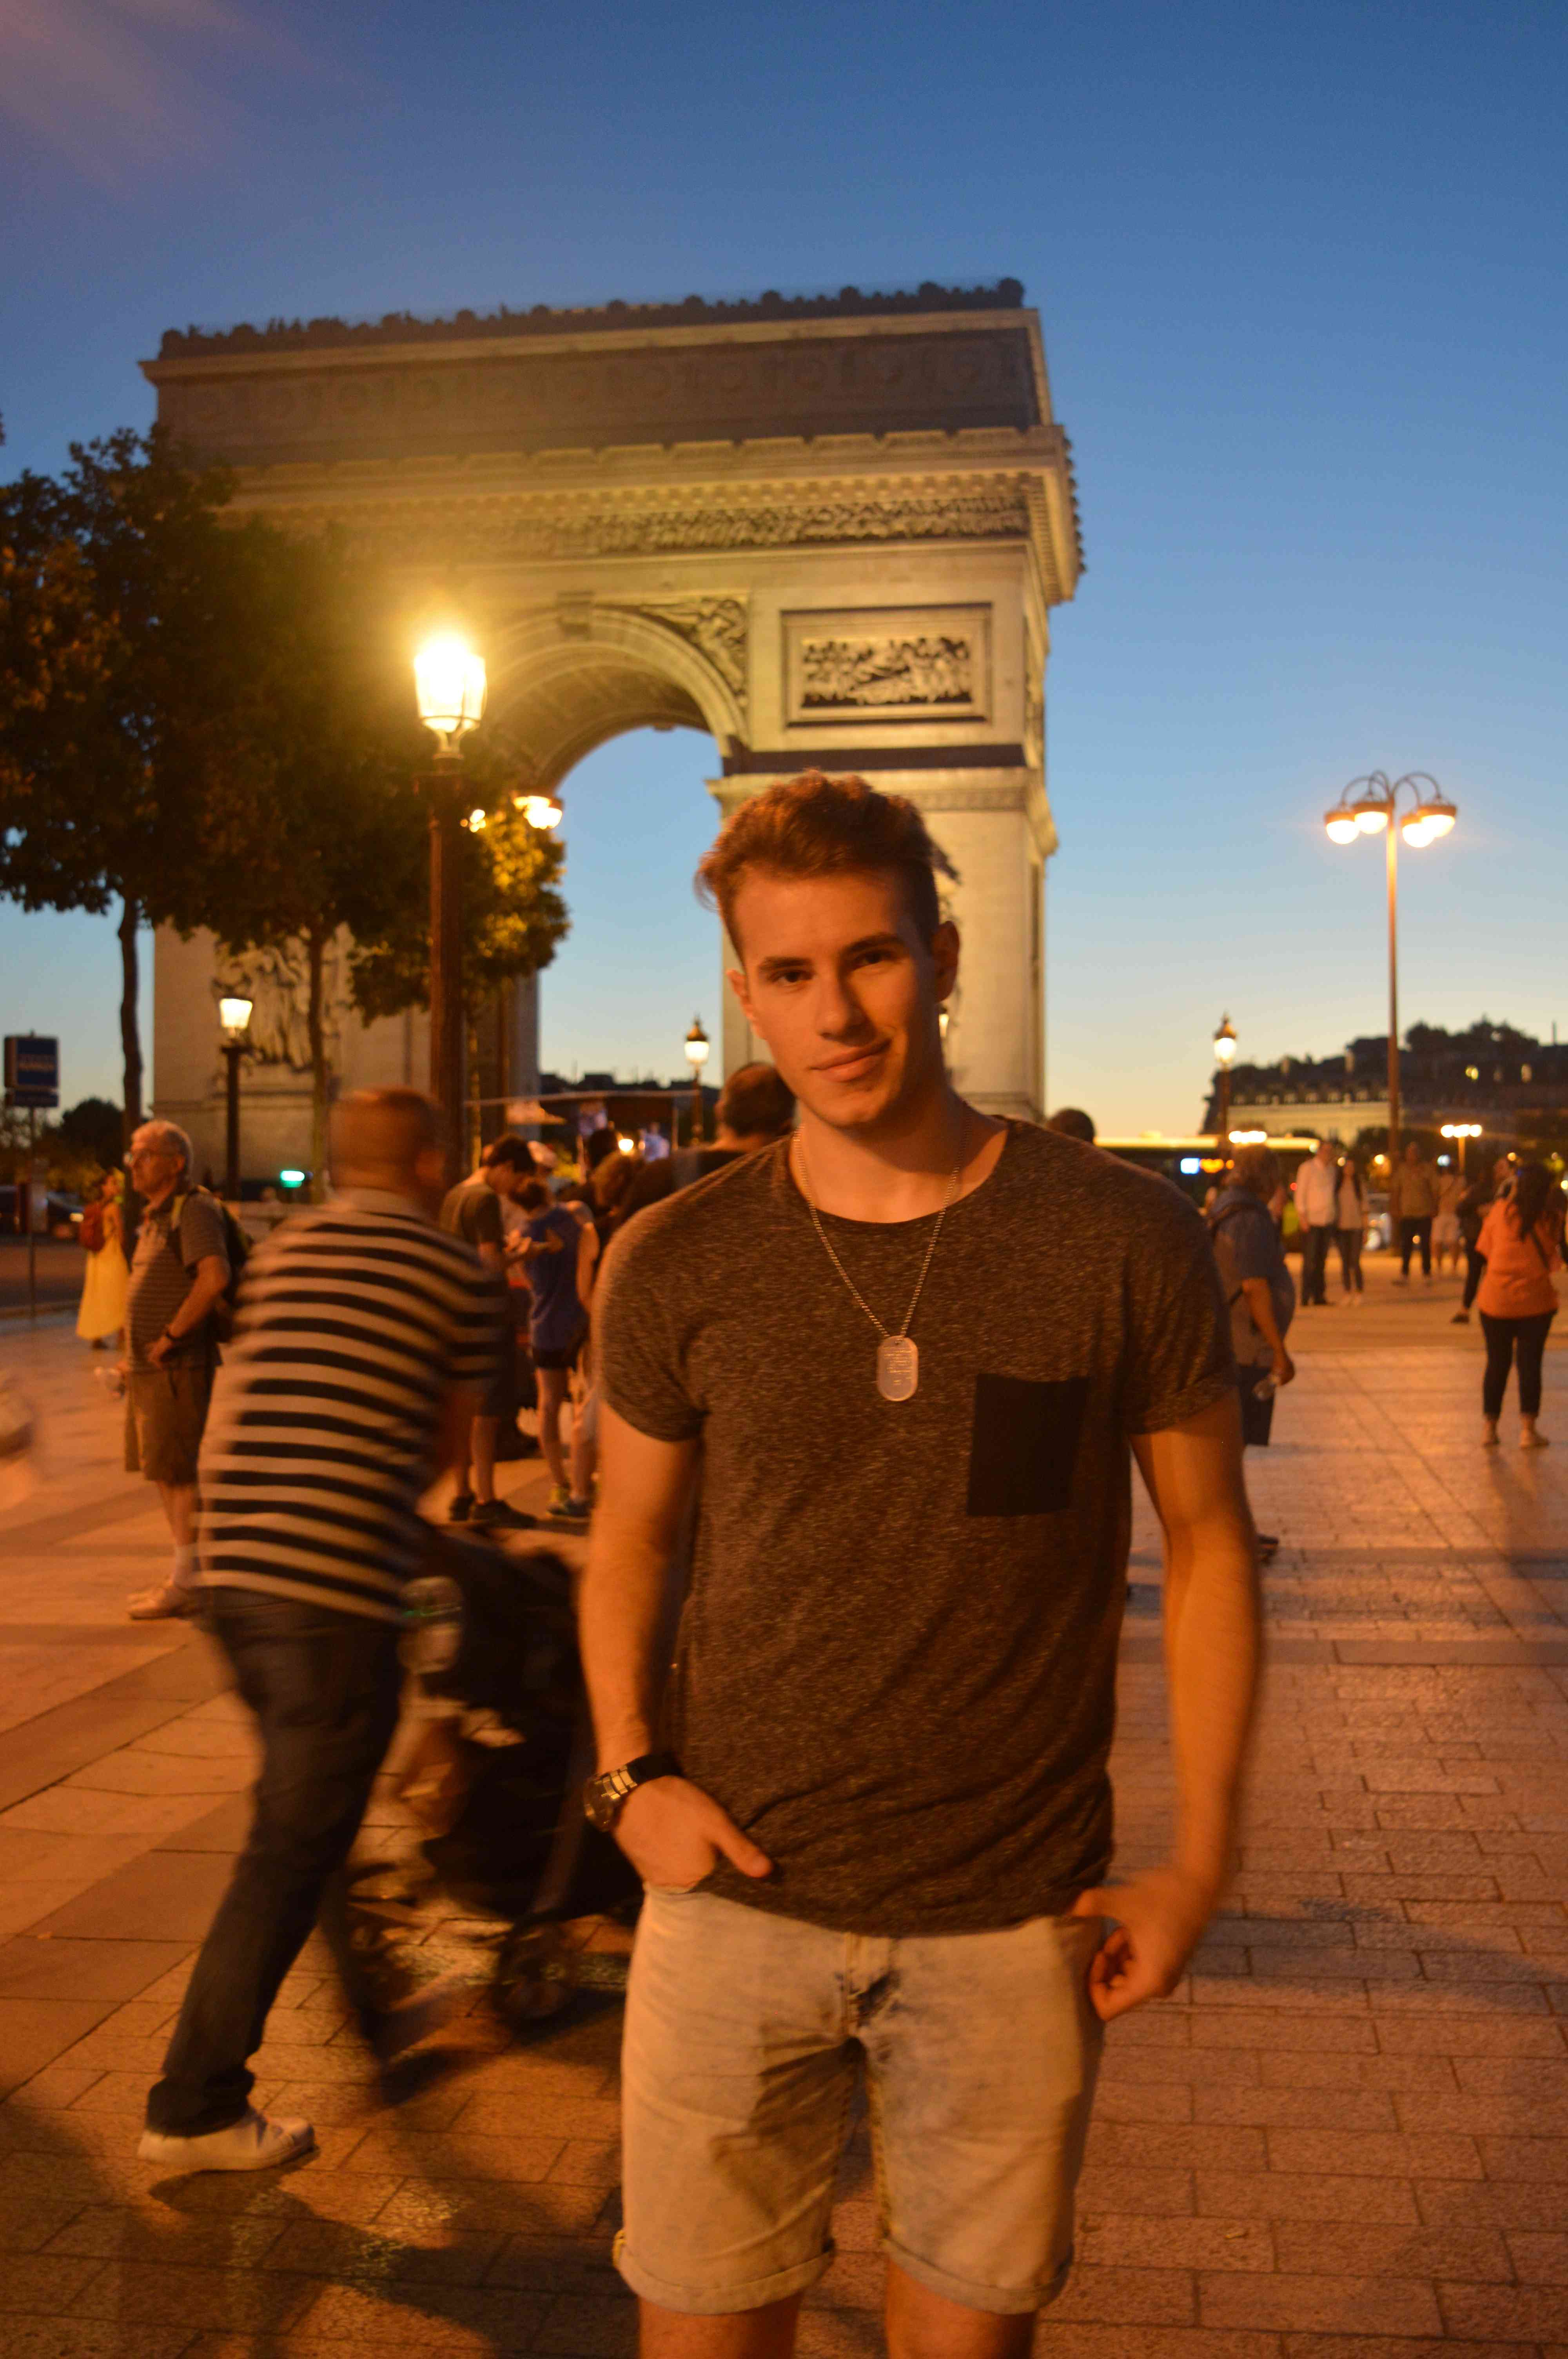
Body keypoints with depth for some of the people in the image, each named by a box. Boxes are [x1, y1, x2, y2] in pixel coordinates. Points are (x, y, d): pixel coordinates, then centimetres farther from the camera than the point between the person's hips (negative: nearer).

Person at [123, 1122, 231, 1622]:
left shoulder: (194, 1211, -13)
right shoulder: (155, 1217, 18)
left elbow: (215, 1279, -26)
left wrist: (171, 1336, -22)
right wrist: (135, 1352, 16)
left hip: (178, 1369, -10)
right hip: (148, 1369, 10)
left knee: (179, 1473, -7)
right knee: (165, 1473, 13)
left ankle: (187, 1583, -2)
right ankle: (183, 1575, 21)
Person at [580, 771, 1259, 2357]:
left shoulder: (1123, 1241, -8)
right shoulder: (675, 1268, -4)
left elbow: (1208, 1542, 1)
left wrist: (1198, 1863, -2)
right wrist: (630, 1773, -3)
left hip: (1012, 1923, -1)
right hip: (736, 1894, 1)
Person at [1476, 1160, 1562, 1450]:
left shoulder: (1501, 1210, -5)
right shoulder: (1551, 1219, -5)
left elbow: (1486, 1250, 2)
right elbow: (1553, 1258, 4)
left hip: (1496, 1299, 1)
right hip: (1535, 1301, -1)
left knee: (1497, 1364, 13)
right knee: (1530, 1364, 7)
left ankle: (1489, 1427, 16)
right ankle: (1528, 1429, 4)